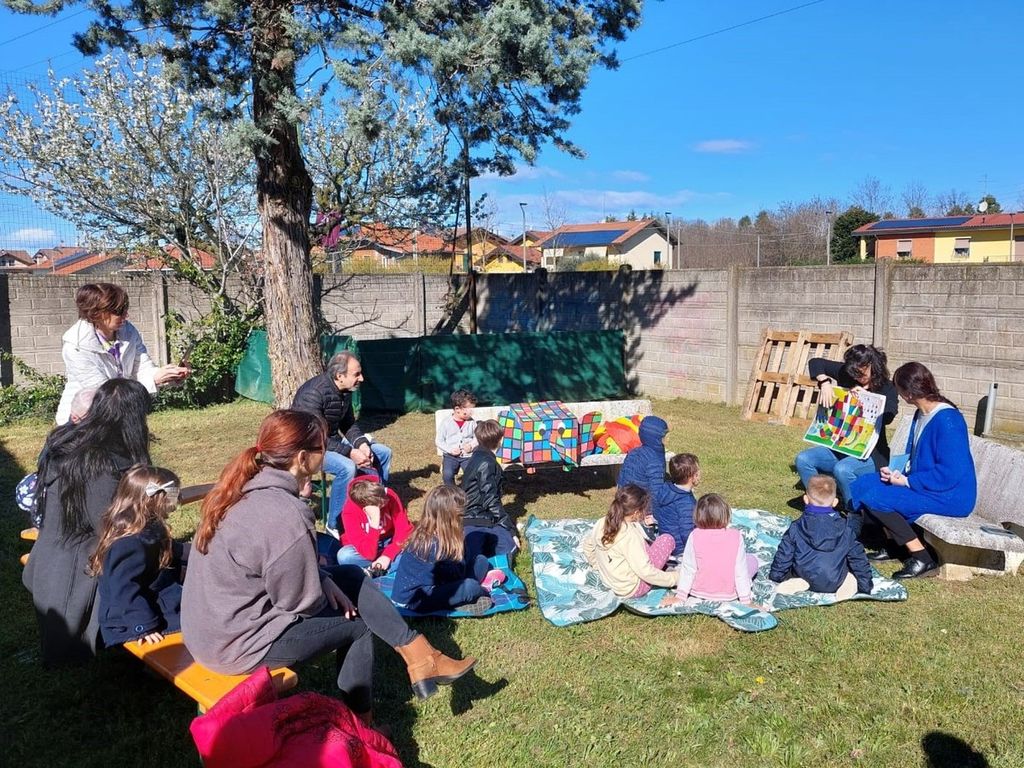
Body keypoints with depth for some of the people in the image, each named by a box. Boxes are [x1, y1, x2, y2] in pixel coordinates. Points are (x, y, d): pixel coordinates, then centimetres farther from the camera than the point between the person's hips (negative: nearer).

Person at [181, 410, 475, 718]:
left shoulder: (247, 487, -2)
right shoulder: (284, 517, -31)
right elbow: (300, 601, -18)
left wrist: (324, 579, 0)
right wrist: (331, 589, 2)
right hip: (235, 644, -8)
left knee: (351, 576, 8)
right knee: (357, 623, 8)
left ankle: (419, 657, 10)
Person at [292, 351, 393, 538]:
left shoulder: (345, 391, -1)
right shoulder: (313, 394, -27)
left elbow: (349, 424, 9)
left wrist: (361, 443, -12)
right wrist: (350, 452, -31)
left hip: (333, 440, 9)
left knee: (383, 453, 5)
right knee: (346, 467, -35)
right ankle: (335, 525, -18)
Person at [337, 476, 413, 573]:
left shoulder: (390, 496, -23)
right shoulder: (350, 512, -29)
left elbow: (405, 529, -19)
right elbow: (369, 554, -35)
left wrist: (388, 555, -30)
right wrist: (375, 522, -45)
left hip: (389, 543, 1)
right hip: (365, 548, -1)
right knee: (344, 556, -34)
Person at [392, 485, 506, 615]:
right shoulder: (435, 544, -27)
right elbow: (457, 574, -19)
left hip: (431, 584, 9)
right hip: (414, 599, -9)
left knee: (480, 560, 6)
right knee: (469, 587, -30)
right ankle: (482, 590, 1)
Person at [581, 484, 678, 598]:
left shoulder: (601, 523, -7)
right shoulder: (630, 535, -28)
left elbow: (587, 544, 12)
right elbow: (645, 572, -27)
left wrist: (598, 566, 27)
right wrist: (674, 578, -16)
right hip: (633, 589, -7)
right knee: (667, 539, -2)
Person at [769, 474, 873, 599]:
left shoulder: (796, 528, -3)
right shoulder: (845, 528, 0)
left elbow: (784, 556, 2)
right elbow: (857, 557, 6)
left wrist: (775, 576, 18)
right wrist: (865, 587, 15)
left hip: (806, 577, -1)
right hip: (835, 584, 1)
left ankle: (797, 582, -6)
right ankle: (848, 580, -6)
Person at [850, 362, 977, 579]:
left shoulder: (947, 420, -22)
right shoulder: (921, 414, 8)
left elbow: (949, 474, -26)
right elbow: (913, 457, 19)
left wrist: (907, 481, -19)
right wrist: (895, 471, -1)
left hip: (951, 496, -10)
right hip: (922, 484, 10)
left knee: (876, 497, -22)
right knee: (862, 485, 3)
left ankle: (922, 559, -13)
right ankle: (894, 545, 9)